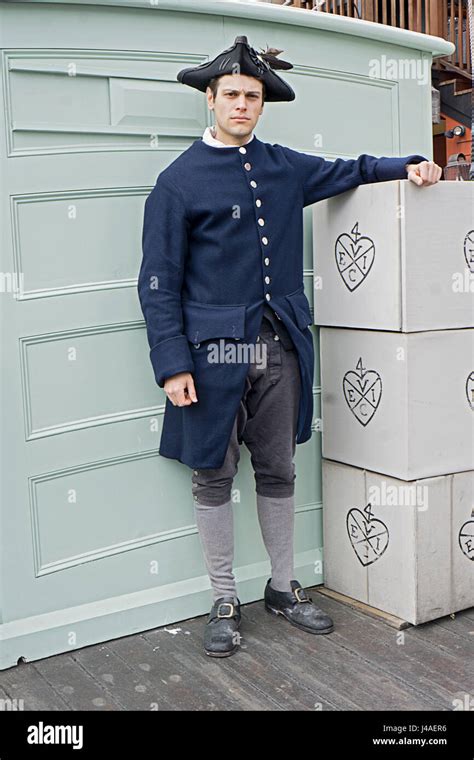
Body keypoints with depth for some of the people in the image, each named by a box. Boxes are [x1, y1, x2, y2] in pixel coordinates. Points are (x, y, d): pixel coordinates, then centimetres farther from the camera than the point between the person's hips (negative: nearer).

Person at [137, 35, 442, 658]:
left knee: (278, 472, 12)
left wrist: (410, 166, 13)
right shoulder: (180, 180, -2)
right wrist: (172, 364, -13)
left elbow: (348, 172, 30)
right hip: (215, 351, -4)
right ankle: (224, 603, 20)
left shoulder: (285, 168, 13)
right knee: (214, 477, 4)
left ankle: (284, 589, 28)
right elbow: (159, 282, -5)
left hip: (280, 349, 4)